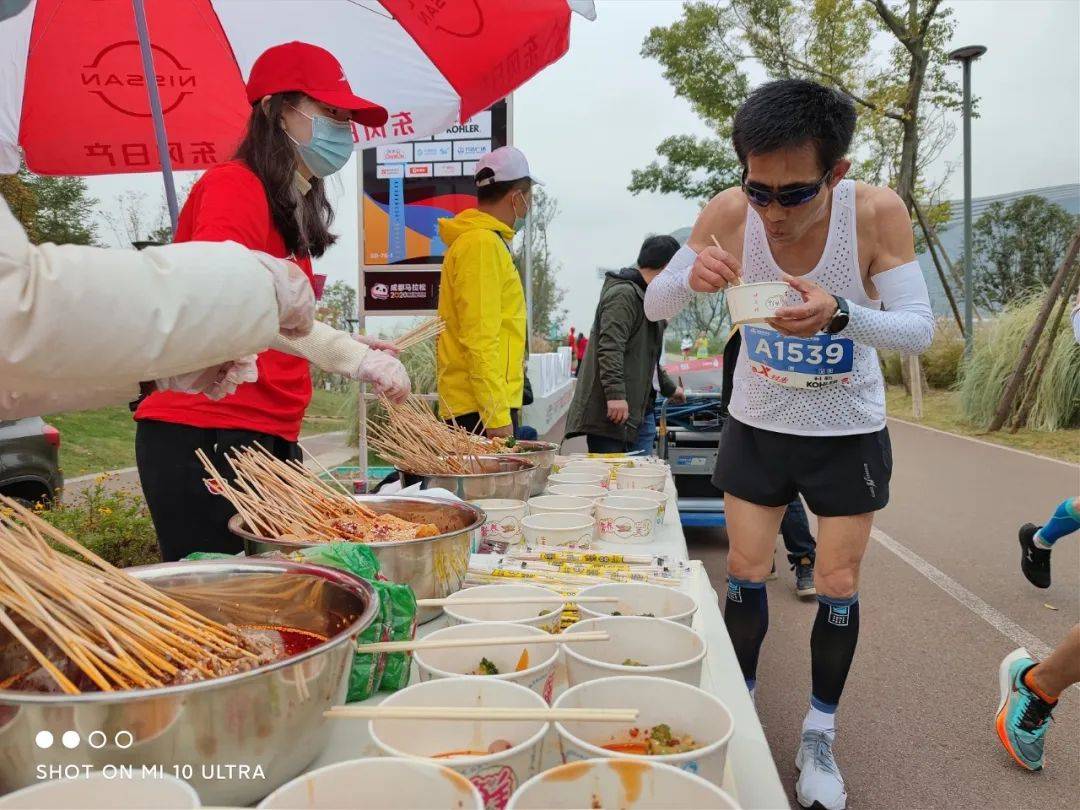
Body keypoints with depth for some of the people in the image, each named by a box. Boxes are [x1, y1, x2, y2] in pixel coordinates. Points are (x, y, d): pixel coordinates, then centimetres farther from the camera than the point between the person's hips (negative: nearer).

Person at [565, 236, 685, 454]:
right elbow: (610, 347, -22)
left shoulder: (644, 297, 25)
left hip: (640, 410, 10)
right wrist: (615, 393, -29)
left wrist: (669, 388, 43)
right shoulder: (624, 294, -10)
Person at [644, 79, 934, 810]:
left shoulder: (877, 212, -23)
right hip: (758, 424, 1)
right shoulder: (729, 213, -19)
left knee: (838, 588, 5)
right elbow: (655, 307, -12)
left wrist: (841, 315, -42)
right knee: (746, 573, 9)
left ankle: (820, 737, 25)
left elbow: (920, 330, -22)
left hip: (847, 432, -1)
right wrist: (691, 276, -36)